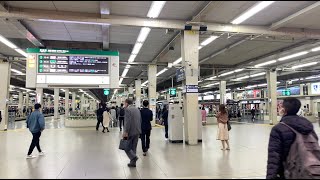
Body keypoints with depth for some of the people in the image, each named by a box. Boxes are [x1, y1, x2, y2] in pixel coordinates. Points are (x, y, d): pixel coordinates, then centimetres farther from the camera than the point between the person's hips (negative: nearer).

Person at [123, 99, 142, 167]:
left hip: (130, 131, -8)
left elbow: (127, 122, -20)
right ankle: (133, 162, 18)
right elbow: (140, 120, 15)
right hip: (137, 131, 8)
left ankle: (133, 157, -12)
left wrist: (125, 132, -19)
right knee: (133, 147, 14)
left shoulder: (127, 109, -12)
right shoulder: (137, 109, 13)